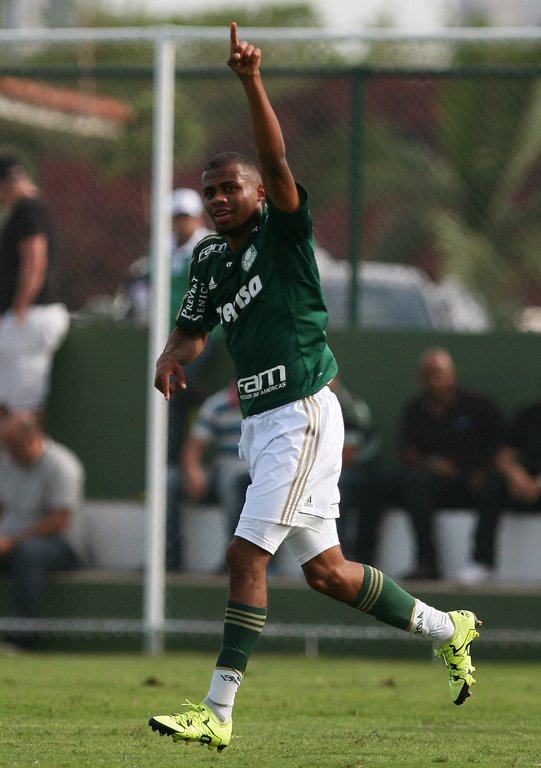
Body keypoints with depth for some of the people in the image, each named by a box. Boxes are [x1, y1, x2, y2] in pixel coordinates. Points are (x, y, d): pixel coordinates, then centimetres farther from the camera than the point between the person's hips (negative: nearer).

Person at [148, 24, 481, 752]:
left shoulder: (284, 230, -7)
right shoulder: (210, 259, 12)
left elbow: (276, 161, -24)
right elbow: (193, 327, 22)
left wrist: (252, 82, -36)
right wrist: (172, 357, -3)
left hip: (304, 415, -8)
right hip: (262, 420, 8)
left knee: (247, 555, -14)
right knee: (325, 570, 12)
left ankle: (219, 713, -14)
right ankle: (448, 629, 31)